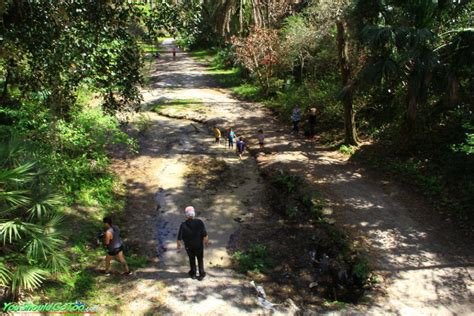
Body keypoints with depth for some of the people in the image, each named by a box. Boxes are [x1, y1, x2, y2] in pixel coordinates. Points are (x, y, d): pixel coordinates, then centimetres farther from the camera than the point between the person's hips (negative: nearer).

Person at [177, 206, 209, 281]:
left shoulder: (183, 225, -26)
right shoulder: (199, 222, -26)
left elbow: (179, 238, -18)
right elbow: (205, 235, -19)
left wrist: (178, 245, 2)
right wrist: (206, 241, 2)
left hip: (188, 246, 0)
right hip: (199, 245, 0)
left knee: (192, 259, 26)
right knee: (200, 259, 24)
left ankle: (193, 274, 43)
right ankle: (201, 274, 35)